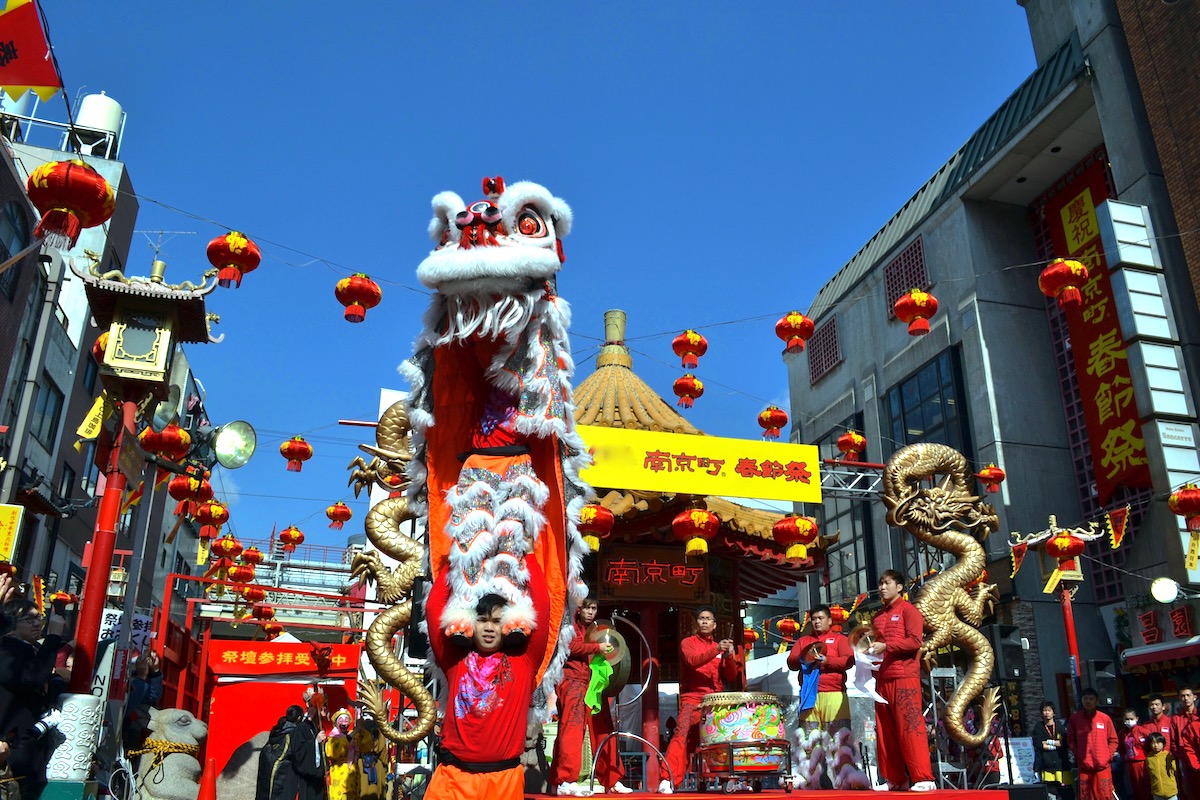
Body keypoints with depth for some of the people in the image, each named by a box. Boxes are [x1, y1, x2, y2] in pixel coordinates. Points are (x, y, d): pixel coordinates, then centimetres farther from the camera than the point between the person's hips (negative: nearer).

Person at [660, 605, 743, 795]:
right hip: (693, 699, -5)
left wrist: (729, 657, -8)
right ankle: (668, 780, -26)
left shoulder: (721, 647, 19)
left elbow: (731, 677, 12)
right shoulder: (688, 643, 6)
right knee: (682, 733, -21)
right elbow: (693, 661, -15)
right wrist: (716, 649, -28)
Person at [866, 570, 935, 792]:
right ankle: (895, 780, 8)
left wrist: (886, 646, -16)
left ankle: (923, 778, -8)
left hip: (905, 677, -7)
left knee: (910, 727, -10)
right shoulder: (878, 617, 22)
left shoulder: (908, 610, 1)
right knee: (885, 731, 4)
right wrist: (871, 649, 7)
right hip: (882, 679, 7)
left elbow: (915, 641, -11)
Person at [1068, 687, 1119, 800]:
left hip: (1102, 766, 0)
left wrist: (1108, 756, -2)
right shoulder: (1075, 718, 3)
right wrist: (1078, 756, -2)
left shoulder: (1105, 718, 3)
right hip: (1084, 766, 0)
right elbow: (1071, 740, 7)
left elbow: (1113, 740, 8)